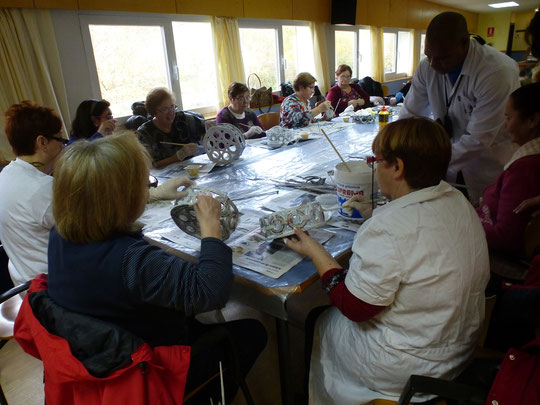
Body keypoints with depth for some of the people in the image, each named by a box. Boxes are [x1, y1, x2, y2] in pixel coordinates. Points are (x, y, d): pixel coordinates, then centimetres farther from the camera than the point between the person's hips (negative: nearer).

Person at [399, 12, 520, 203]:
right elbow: (410, 115, -6)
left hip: (488, 170, -4)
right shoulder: (427, 67, -9)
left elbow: (478, 140, -27)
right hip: (449, 163, 4)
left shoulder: (498, 73, -26)